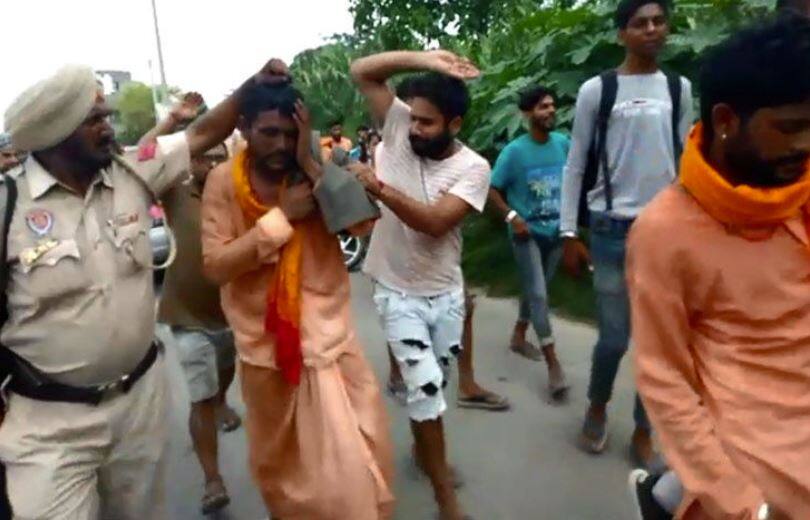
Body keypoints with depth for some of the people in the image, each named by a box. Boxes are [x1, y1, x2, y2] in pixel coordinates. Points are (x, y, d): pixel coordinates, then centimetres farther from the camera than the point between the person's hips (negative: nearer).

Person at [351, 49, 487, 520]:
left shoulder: (473, 168, -12)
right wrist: (423, 60, -20)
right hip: (398, 292, -1)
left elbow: (435, 222, -26)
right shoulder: (400, 127, -7)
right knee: (425, 385, -7)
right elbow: (362, 71, -10)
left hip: (446, 292, 1)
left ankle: (423, 446, 48)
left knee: (434, 381, 18)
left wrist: (379, 187, -31)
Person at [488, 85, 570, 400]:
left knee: (535, 289, 18)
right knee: (539, 294, -7)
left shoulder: (564, 144, -1)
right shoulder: (514, 151, -12)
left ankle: (518, 336, 39)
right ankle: (553, 364, -2)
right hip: (527, 233, -5)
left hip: (556, 230, 5)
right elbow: (492, 190, -8)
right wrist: (512, 217, -20)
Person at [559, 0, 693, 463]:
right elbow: (576, 166, 1)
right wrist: (568, 234, -4)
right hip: (612, 229, -3)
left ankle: (644, 431, 23)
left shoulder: (680, 90, 11)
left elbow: (686, 164, 13)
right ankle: (597, 407, 30)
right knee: (615, 337, 0)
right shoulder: (596, 90, 0)